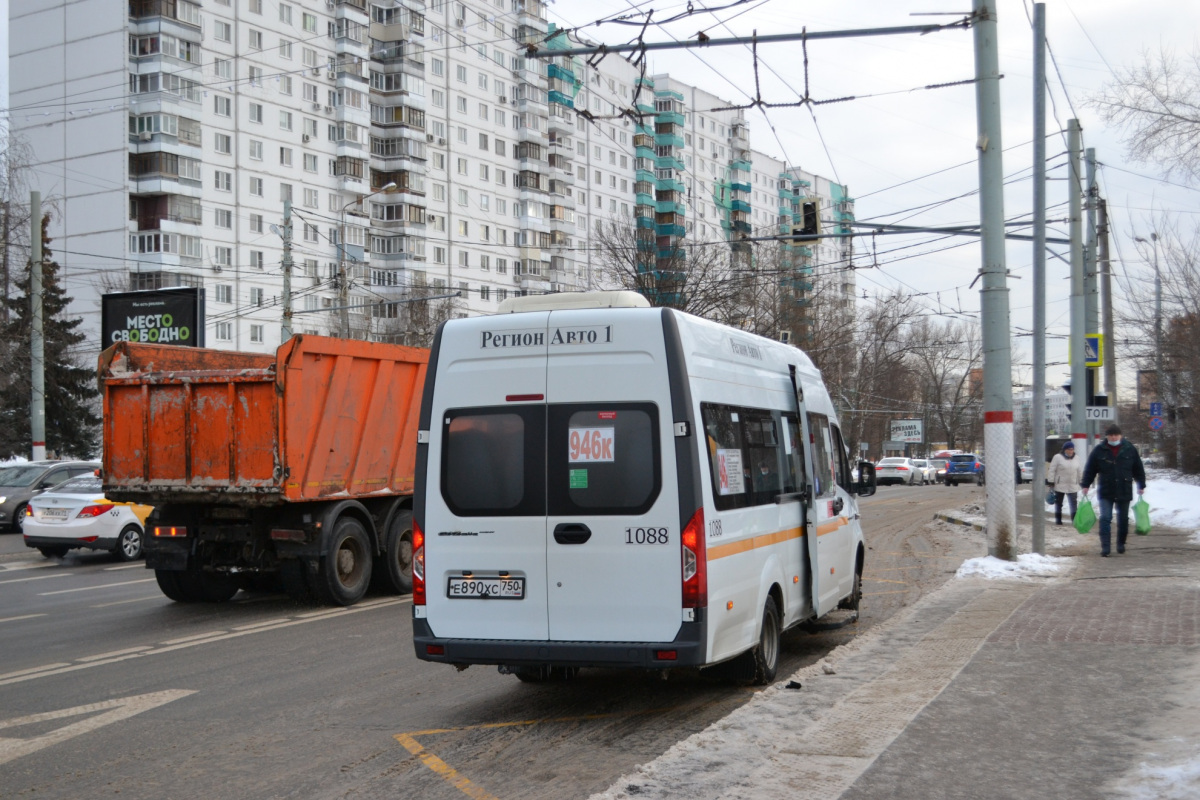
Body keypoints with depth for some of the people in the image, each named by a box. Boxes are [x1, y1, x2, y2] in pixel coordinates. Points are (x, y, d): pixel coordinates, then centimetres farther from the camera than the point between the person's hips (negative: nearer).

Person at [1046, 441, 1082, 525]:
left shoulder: (1077, 459, 8)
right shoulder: (1057, 457, -7)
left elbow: (1080, 472, 16)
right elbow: (1052, 470, -7)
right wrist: (1050, 482, -10)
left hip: (1073, 486, 3)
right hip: (1060, 485, -3)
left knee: (1074, 503, -1)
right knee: (1058, 503, 7)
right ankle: (1058, 519, 16)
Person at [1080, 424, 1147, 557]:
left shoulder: (1130, 450, 2)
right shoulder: (1099, 450, 0)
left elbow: (1138, 469, 9)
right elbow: (1090, 469, 3)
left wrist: (1141, 485, 7)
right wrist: (1085, 485, -1)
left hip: (1124, 492, 1)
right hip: (1105, 492, -1)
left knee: (1123, 519, 11)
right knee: (1105, 518, -9)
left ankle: (1121, 544, 26)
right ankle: (1105, 546, -9)